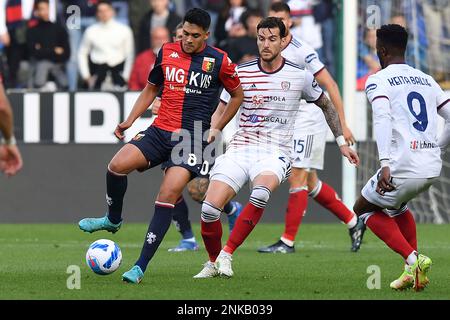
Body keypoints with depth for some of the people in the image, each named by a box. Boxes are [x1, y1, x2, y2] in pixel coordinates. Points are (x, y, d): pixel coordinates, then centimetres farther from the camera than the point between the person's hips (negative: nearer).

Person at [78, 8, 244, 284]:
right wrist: (130, 121, 11)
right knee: (117, 165, -19)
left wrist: (217, 129, 5)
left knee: (168, 196, -19)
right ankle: (113, 220, 12)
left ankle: (141, 267, -16)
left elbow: (238, 94, 12)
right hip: (160, 131, 4)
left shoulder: (219, 61, -3)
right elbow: (151, 88, 21)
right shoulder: (167, 52, 8)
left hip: (193, 138, -4)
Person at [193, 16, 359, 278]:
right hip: (239, 149, 2)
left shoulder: (299, 76, 2)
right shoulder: (241, 73, 4)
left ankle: (227, 254, -23)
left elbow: (326, 104, 18)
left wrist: (342, 142, 17)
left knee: (261, 193, -37)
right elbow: (223, 112, 14)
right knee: (209, 209, -17)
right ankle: (213, 262, 12)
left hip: (274, 153, -2)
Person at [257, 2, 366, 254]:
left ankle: (288, 241, -6)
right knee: (310, 182, 12)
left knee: (297, 179, -10)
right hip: (290, 126, 8)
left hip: (309, 123, -8)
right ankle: (353, 222, 25)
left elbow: (330, 86, -13)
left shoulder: (302, 51, -15)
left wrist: (342, 124, -15)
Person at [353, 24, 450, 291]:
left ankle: (413, 259, -1)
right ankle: (413, 270, 21)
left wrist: (385, 163, -26)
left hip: (403, 168, -6)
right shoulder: (427, 80, 18)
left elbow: (383, 118, -18)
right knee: (396, 205, 35)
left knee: (365, 208, 18)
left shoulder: (378, 81, -1)